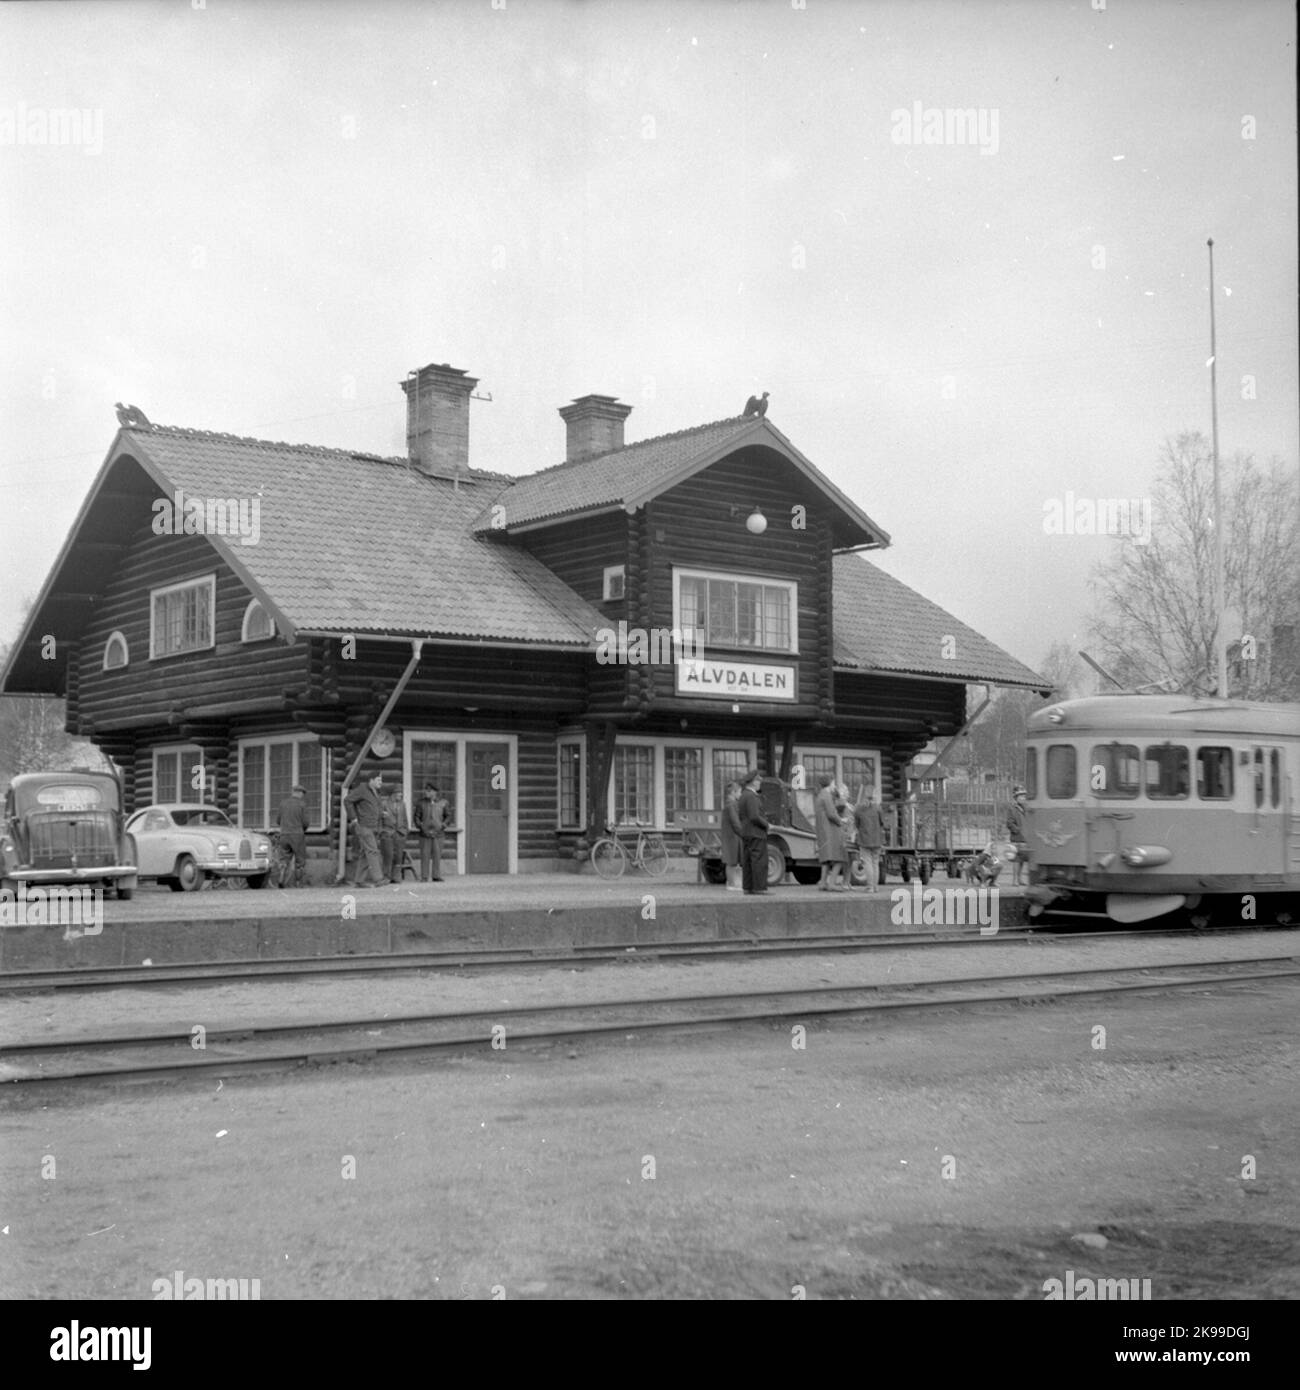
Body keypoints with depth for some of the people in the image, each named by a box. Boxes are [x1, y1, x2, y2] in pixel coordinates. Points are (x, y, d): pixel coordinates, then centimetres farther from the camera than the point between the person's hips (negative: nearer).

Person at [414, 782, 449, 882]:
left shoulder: (442, 803, 5)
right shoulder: (421, 803, 4)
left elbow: (447, 817, 15)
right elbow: (417, 817, 7)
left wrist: (443, 825, -1)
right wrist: (421, 826, -7)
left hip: (438, 833, 1)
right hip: (425, 834, -1)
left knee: (437, 855, 1)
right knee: (425, 855, -2)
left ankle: (436, 876, 8)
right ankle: (425, 876, 2)